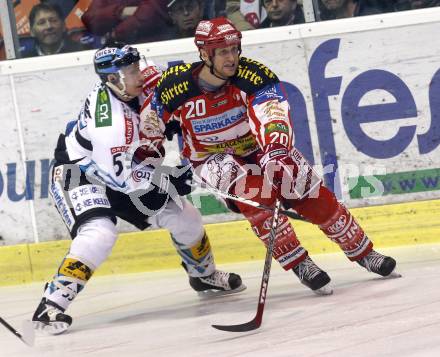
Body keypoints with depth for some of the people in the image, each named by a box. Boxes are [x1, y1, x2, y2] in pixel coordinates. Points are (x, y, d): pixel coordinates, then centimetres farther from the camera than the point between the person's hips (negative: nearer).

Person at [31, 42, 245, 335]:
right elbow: (117, 173, -32)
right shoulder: (109, 116, -34)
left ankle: (204, 274, 38)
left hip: (121, 171, 9)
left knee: (182, 215, 11)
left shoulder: (136, 88, -12)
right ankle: (52, 304, -31)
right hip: (78, 173, -9)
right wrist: (166, 180, -24)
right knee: (100, 233, -34)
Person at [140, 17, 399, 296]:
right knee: (253, 191, -31)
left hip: (258, 147, 1)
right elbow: (151, 120, -3)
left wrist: (276, 150, -59)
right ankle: (299, 264, -20)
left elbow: (271, 113, -42)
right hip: (213, 157, -1)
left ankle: (362, 252, 17)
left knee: (318, 199, -6)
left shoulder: (252, 75, -27)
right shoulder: (176, 85, -22)